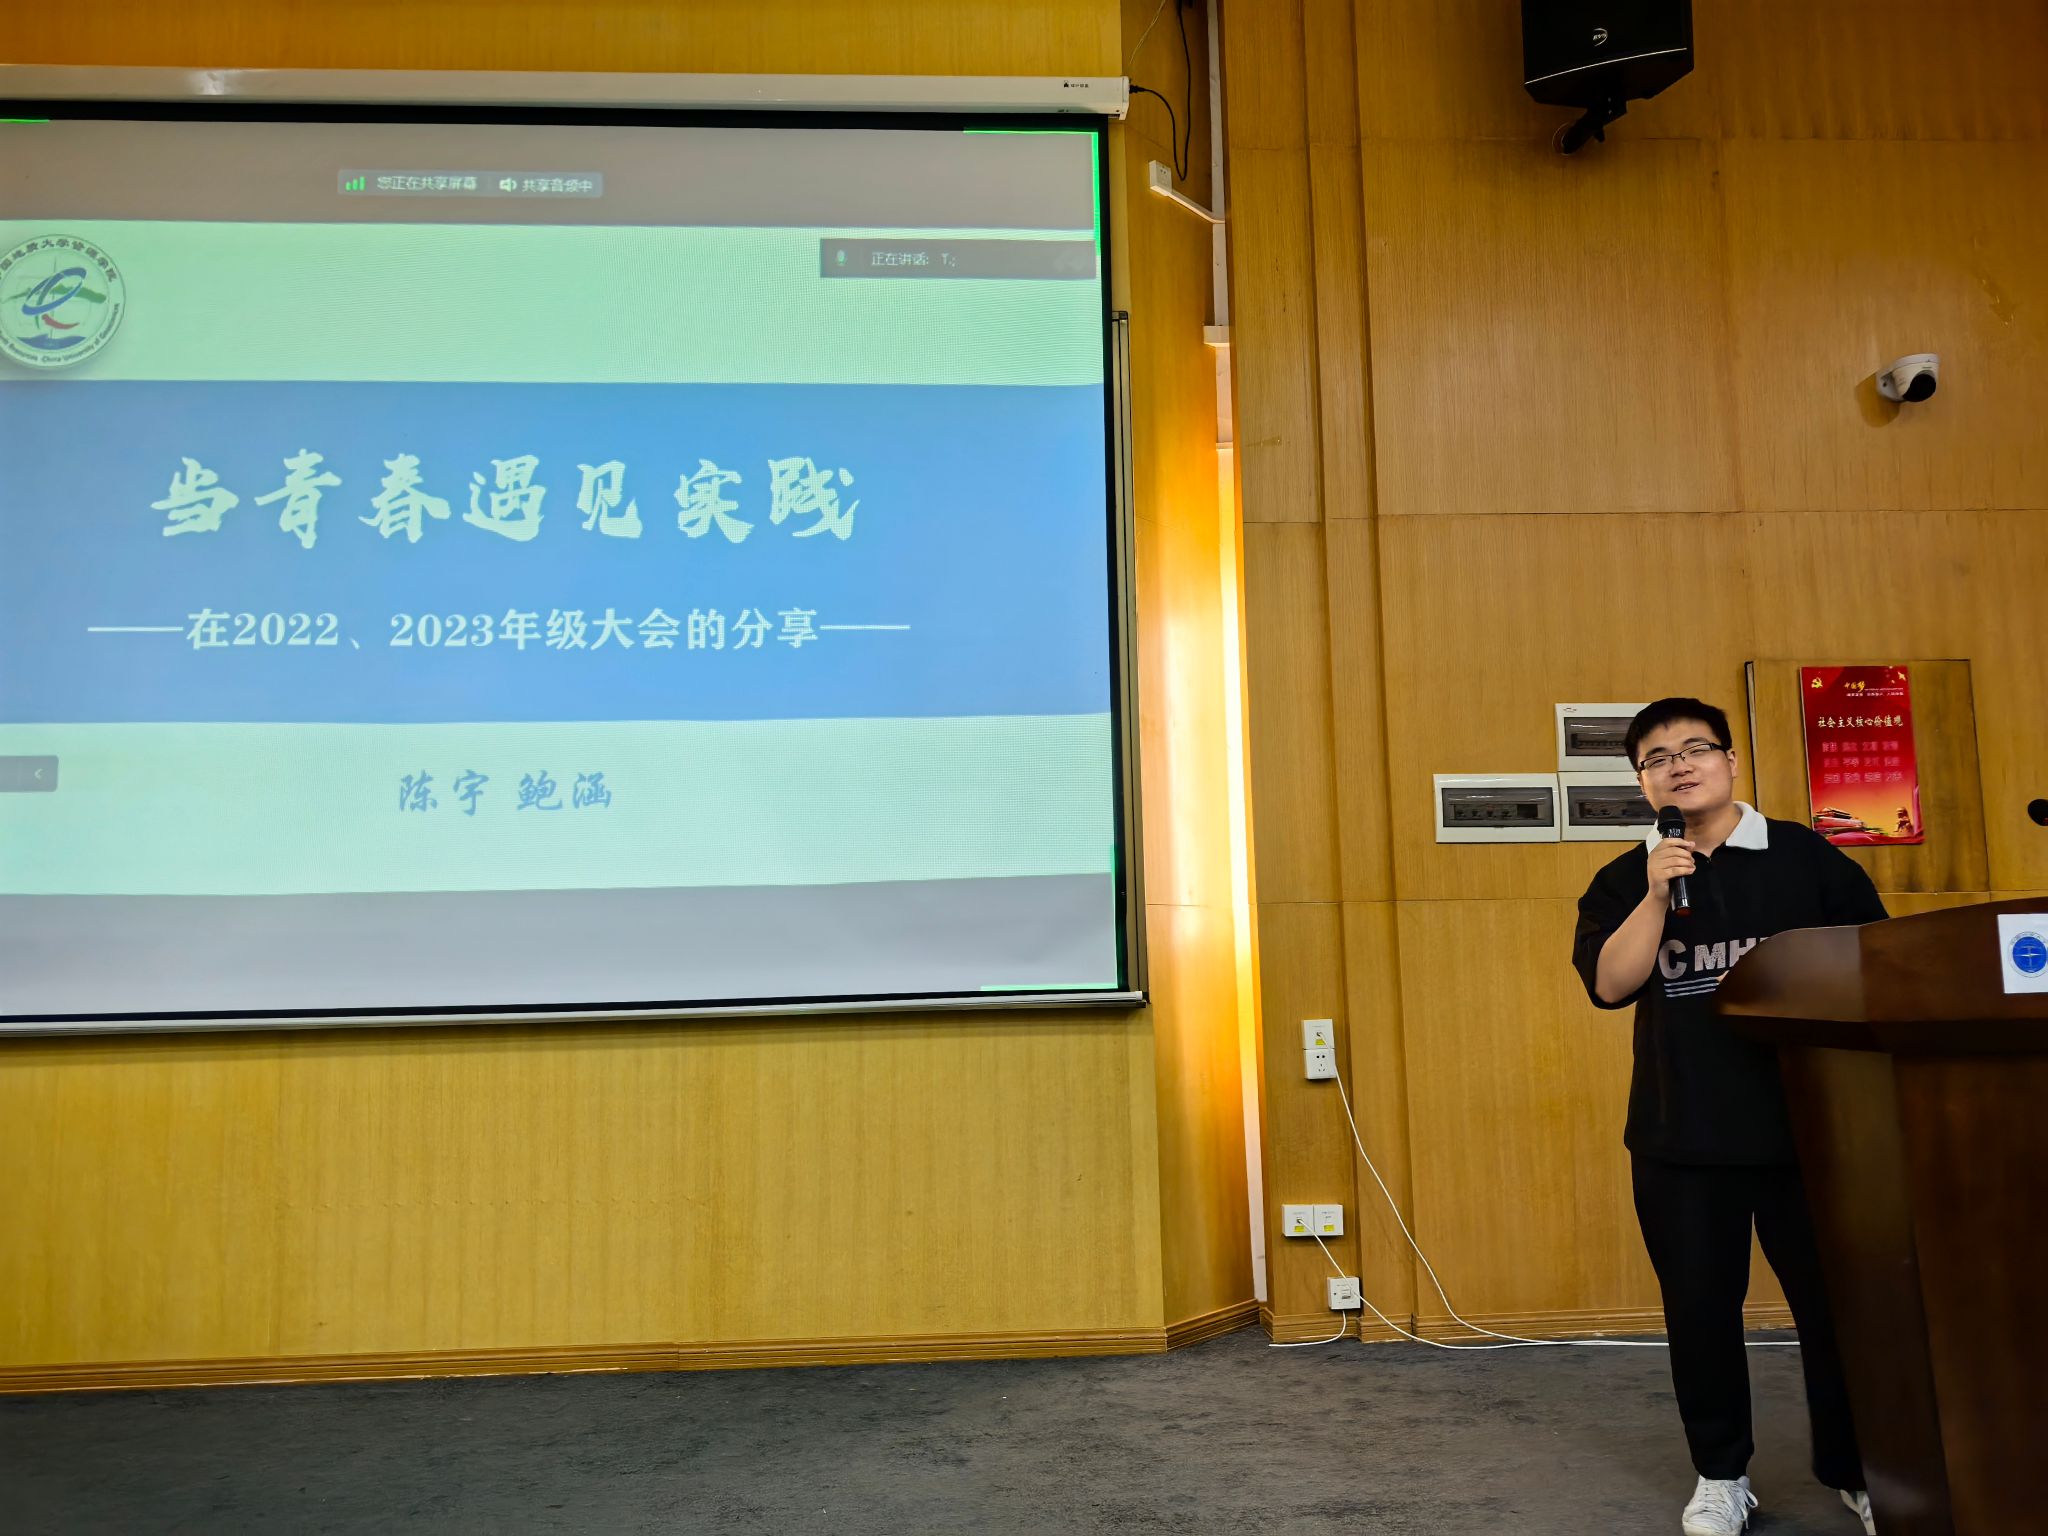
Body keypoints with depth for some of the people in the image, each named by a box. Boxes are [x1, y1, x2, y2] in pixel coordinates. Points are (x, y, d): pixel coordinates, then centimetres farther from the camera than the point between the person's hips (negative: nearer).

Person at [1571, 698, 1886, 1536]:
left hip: (1805, 1122, -1)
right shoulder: (1625, 880, 4)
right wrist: (1656, 896, -18)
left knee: (1835, 1298, 7)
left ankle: (1856, 1467, 27)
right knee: (1700, 1307, 9)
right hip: (1680, 1136, 1)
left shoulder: (1807, 856, 1)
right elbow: (1609, 984, -9)